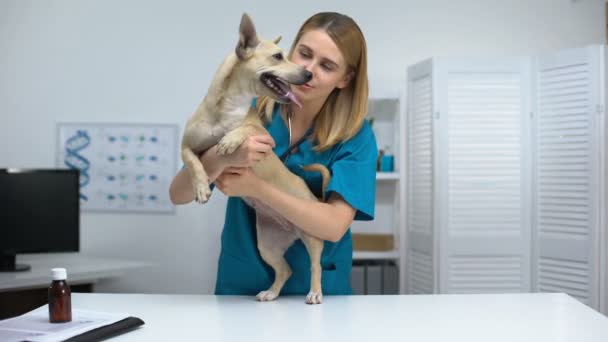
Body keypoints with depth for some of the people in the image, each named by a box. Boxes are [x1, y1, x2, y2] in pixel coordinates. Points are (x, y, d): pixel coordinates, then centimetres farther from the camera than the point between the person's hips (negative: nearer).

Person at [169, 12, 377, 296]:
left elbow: (334, 226, -18)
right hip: (241, 285, 0)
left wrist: (256, 187, -24)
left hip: (318, 290, 1)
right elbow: (178, 194, -11)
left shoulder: (355, 135, -8)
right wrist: (224, 157, -29)